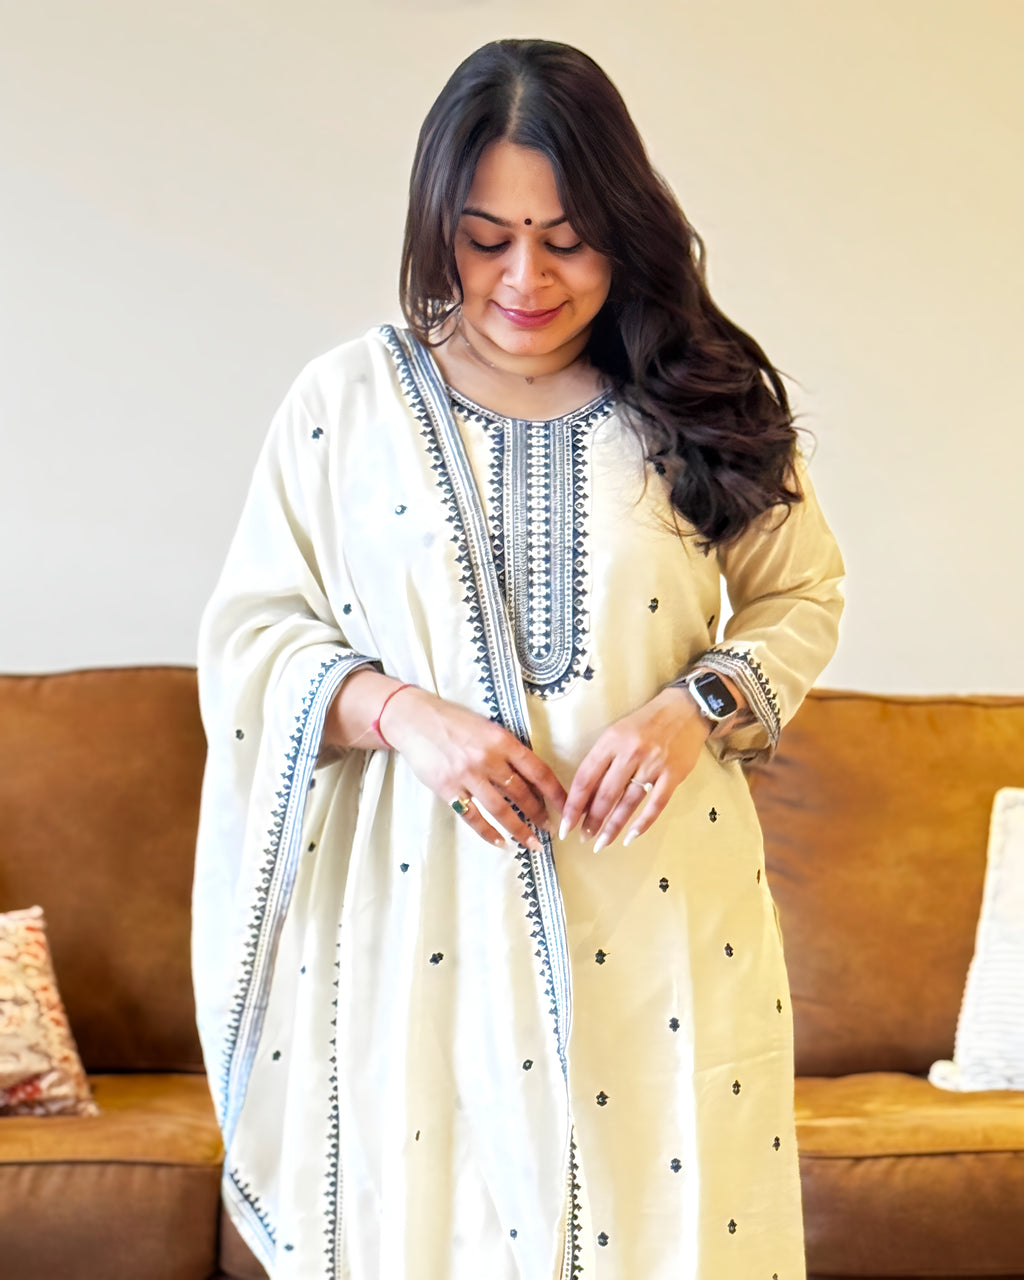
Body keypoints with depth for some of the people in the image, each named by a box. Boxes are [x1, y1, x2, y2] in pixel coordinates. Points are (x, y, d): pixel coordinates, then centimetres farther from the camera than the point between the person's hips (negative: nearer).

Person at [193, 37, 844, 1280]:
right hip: (421, 909, 0)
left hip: (656, 909, 1)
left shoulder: (705, 401, 2)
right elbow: (248, 631, 3)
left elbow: (800, 595, 10)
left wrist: (701, 704, -10)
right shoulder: (347, 399, 0)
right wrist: (398, 709, -15)